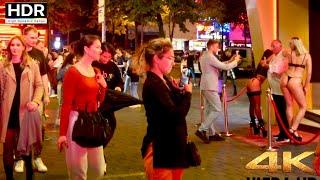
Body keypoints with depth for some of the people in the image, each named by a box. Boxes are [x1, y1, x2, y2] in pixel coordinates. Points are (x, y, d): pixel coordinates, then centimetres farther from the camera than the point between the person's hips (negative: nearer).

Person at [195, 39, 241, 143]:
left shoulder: (204, 56, 15)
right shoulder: (210, 57, -16)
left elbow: (219, 65, 20)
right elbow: (225, 67, -18)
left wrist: (230, 61, 12)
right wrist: (235, 61, -4)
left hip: (206, 86, 10)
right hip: (210, 87, -10)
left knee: (209, 110, 12)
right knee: (217, 110, -7)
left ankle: (212, 133, 16)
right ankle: (201, 130, -10)